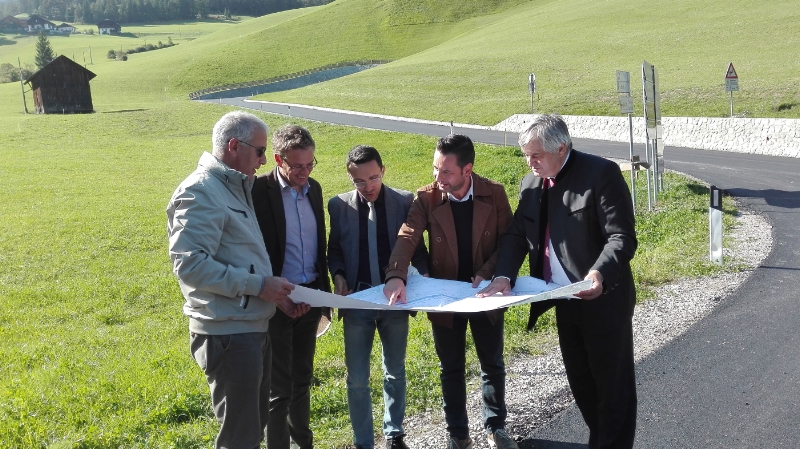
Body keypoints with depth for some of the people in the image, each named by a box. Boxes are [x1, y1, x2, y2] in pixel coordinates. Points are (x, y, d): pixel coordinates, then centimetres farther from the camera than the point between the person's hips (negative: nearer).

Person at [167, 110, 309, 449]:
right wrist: (258, 285, -21)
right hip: (227, 333, -10)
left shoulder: (235, 188, 15)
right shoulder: (200, 192, -15)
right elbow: (189, 265, -24)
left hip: (253, 328, 10)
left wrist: (276, 295, 7)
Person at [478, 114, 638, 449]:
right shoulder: (531, 184, 5)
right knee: (580, 381, 20)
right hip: (564, 302, 7)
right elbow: (516, 235, 6)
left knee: (613, 384, 7)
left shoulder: (601, 174, -16)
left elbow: (622, 238, -21)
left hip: (603, 300, -7)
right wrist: (504, 276, -12)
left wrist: (600, 274, -39)